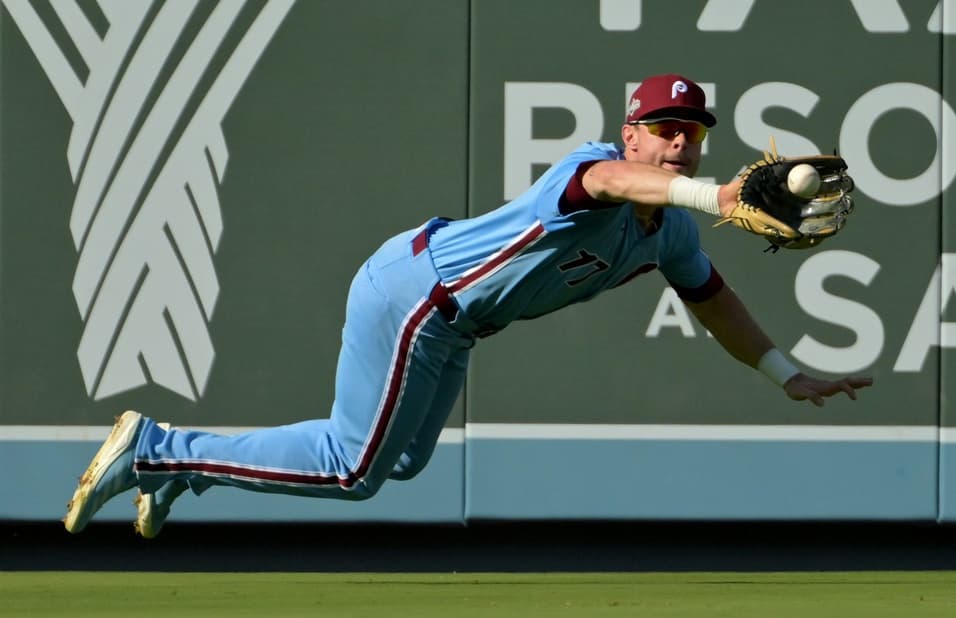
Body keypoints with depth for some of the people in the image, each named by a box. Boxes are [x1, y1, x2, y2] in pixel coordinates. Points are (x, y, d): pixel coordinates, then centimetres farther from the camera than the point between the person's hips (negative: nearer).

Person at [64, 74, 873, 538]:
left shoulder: (672, 233, 3)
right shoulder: (595, 163, -25)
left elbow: (714, 301, 21)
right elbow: (620, 180, -51)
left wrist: (788, 376, 19)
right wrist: (715, 197, -69)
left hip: (450, 327, 10)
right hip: (414, 287, -10)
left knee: (401, 460, 24)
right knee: (354, 470, -9)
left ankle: (177, 459, 32)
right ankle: (157, 452, 1)